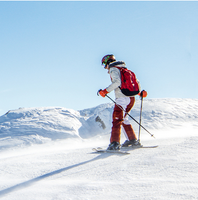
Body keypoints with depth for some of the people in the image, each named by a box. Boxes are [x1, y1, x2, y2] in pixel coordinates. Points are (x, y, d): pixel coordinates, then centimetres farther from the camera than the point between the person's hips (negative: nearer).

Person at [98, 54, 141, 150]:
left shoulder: (113, 69, -4)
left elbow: (117, 82, -21)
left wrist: (106, 91, -19)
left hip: (122, 98, -9)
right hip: (131, 98, 9)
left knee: (117, 120, -12)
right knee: (123, 118, 23)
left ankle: (115, 143, -23)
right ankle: (132, 139, 26)